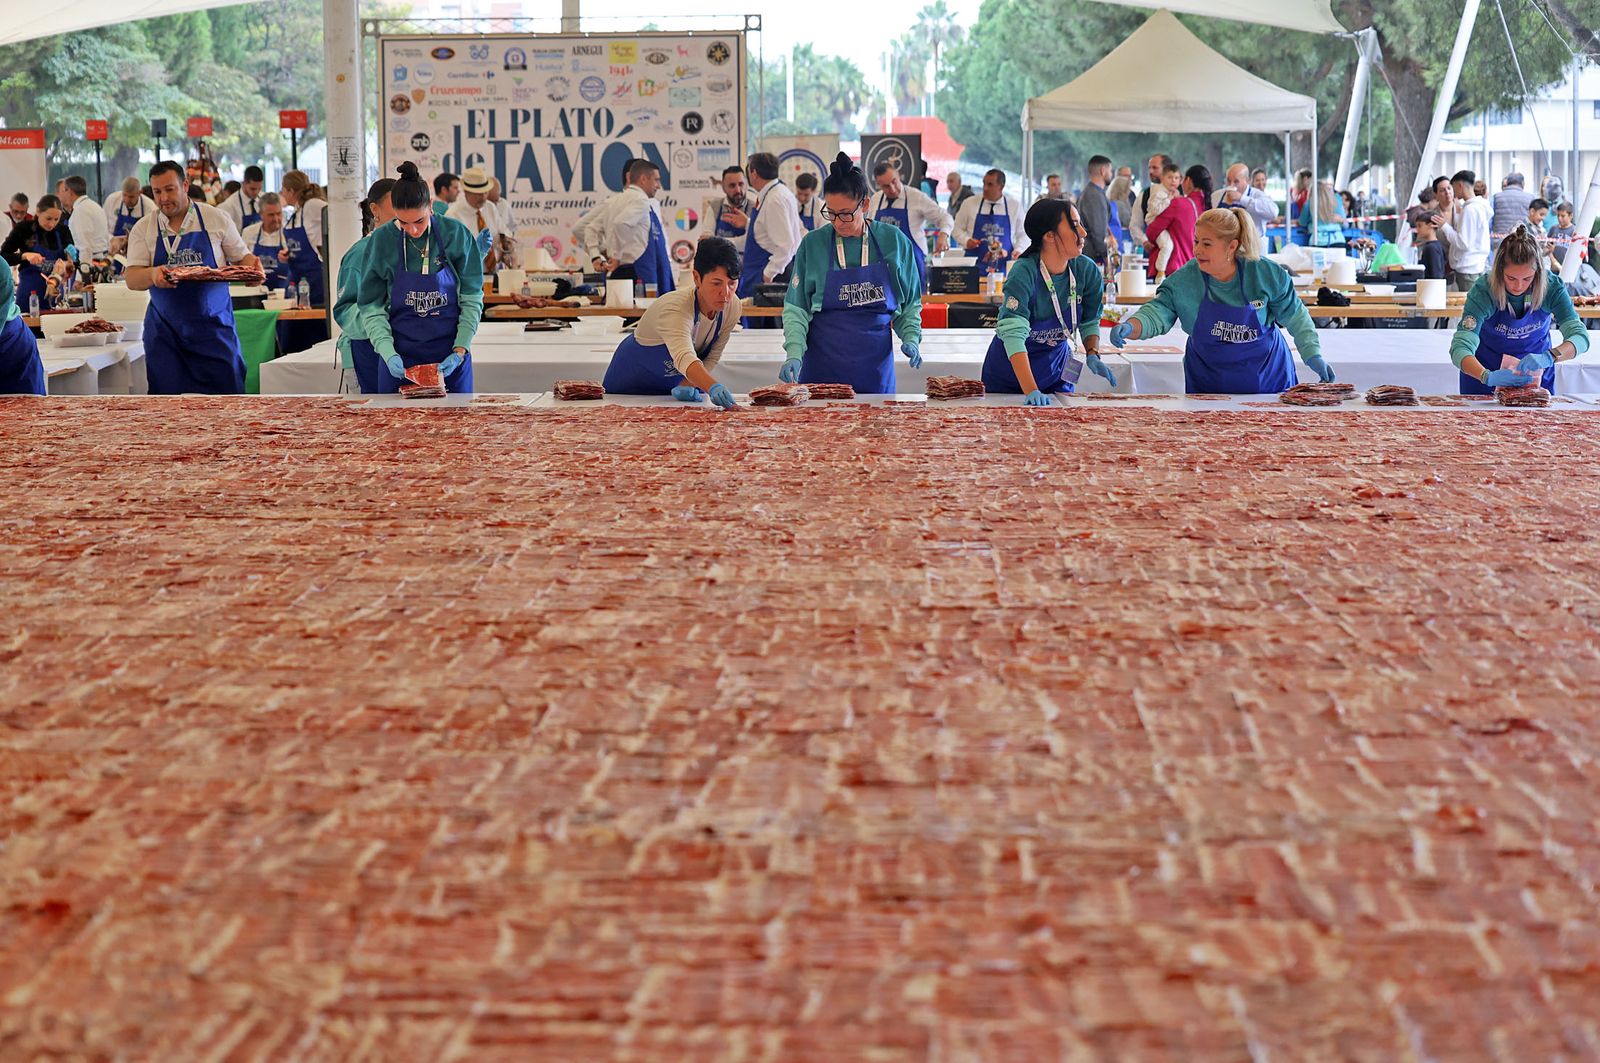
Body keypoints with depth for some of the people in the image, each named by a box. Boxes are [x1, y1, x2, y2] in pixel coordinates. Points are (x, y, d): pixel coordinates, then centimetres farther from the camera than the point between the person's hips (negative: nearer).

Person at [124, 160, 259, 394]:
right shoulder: (143, 229, 3)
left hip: (213, 325, -1)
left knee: (226, 392, -4)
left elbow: (242, 258, 9)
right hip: (165, 329, 1)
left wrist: (253, 268, -14)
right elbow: (132, 279, -4)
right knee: (166, 396, -2)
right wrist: (153, 274, -26)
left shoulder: (216, 219, 3)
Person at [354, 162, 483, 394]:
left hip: (449, 357, 0)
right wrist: (388, 352, -17)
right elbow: (371, 306, -3)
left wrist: (460, 350, -11)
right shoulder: (381, 240, -6)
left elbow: (472, 297, -1)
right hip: (399, 358, 0)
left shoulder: (456, 234, -6)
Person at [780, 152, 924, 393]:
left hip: (875, 364, 1)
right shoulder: (812, 244, -2)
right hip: (823, 364, -1)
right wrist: (794, 354, -14)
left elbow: (910, 304, 11)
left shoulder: (894, 242, 1)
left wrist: (911, 338, -5)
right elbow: (796, 308, 0)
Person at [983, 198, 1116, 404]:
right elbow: (1013, 335, -36)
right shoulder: (1023, 274, -28)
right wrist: (1031, 391, -45)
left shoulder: (1087, 271, -12)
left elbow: (1089, 322, 3)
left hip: (1056, 367, 4)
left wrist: (1093, 355, -17)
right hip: (1010, 371, -4)